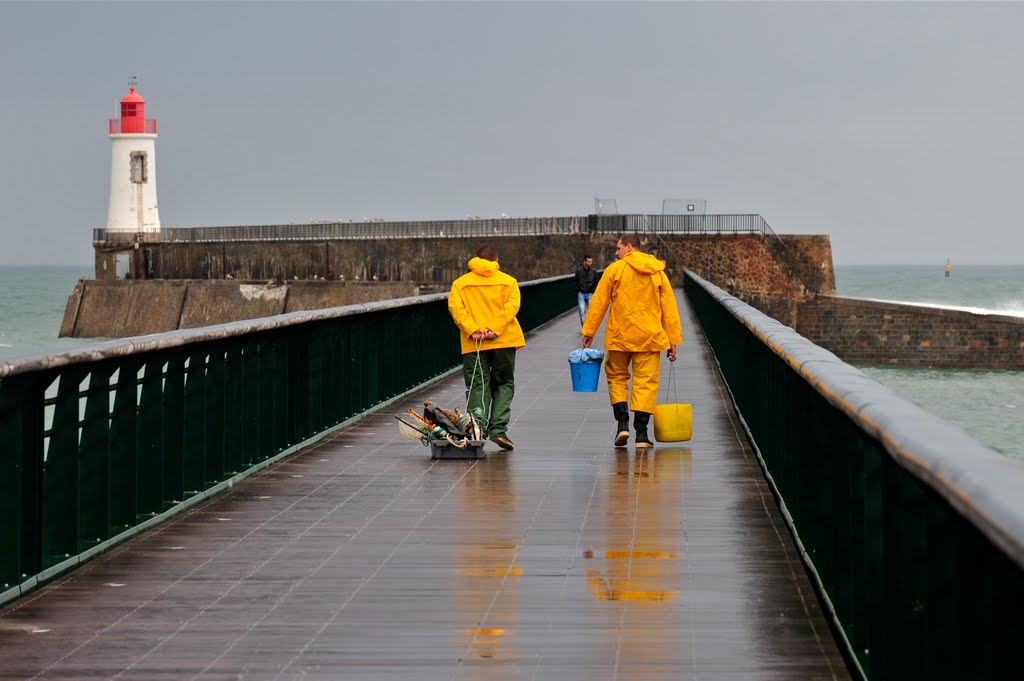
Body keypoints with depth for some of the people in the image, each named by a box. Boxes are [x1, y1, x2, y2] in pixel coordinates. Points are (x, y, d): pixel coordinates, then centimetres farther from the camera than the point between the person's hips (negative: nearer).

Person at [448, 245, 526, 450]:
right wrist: (494, 330, -15)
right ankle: (498, 429, -3)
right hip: (504, 341, 0)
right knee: (503, 384, 11)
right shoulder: (509, 282, 7)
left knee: (477, 386, 4)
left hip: (473, 343, 0)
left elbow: (455, 307, -7)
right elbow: (511, 306, -8)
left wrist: (472, 330, -14)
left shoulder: (460, 283, 9)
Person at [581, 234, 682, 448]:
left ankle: (622, 423, 0)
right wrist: (673, 340, 10)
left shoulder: (615, 269, -1)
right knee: (645, 382, 2)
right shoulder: (658, 273, 8)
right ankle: (641, 434, -2)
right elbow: (669, 309, 7)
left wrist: (589, 331, 3)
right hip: (649, 337, 2)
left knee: (617, 376, 15)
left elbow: (599, 302, -2)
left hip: (620, 335, -2)